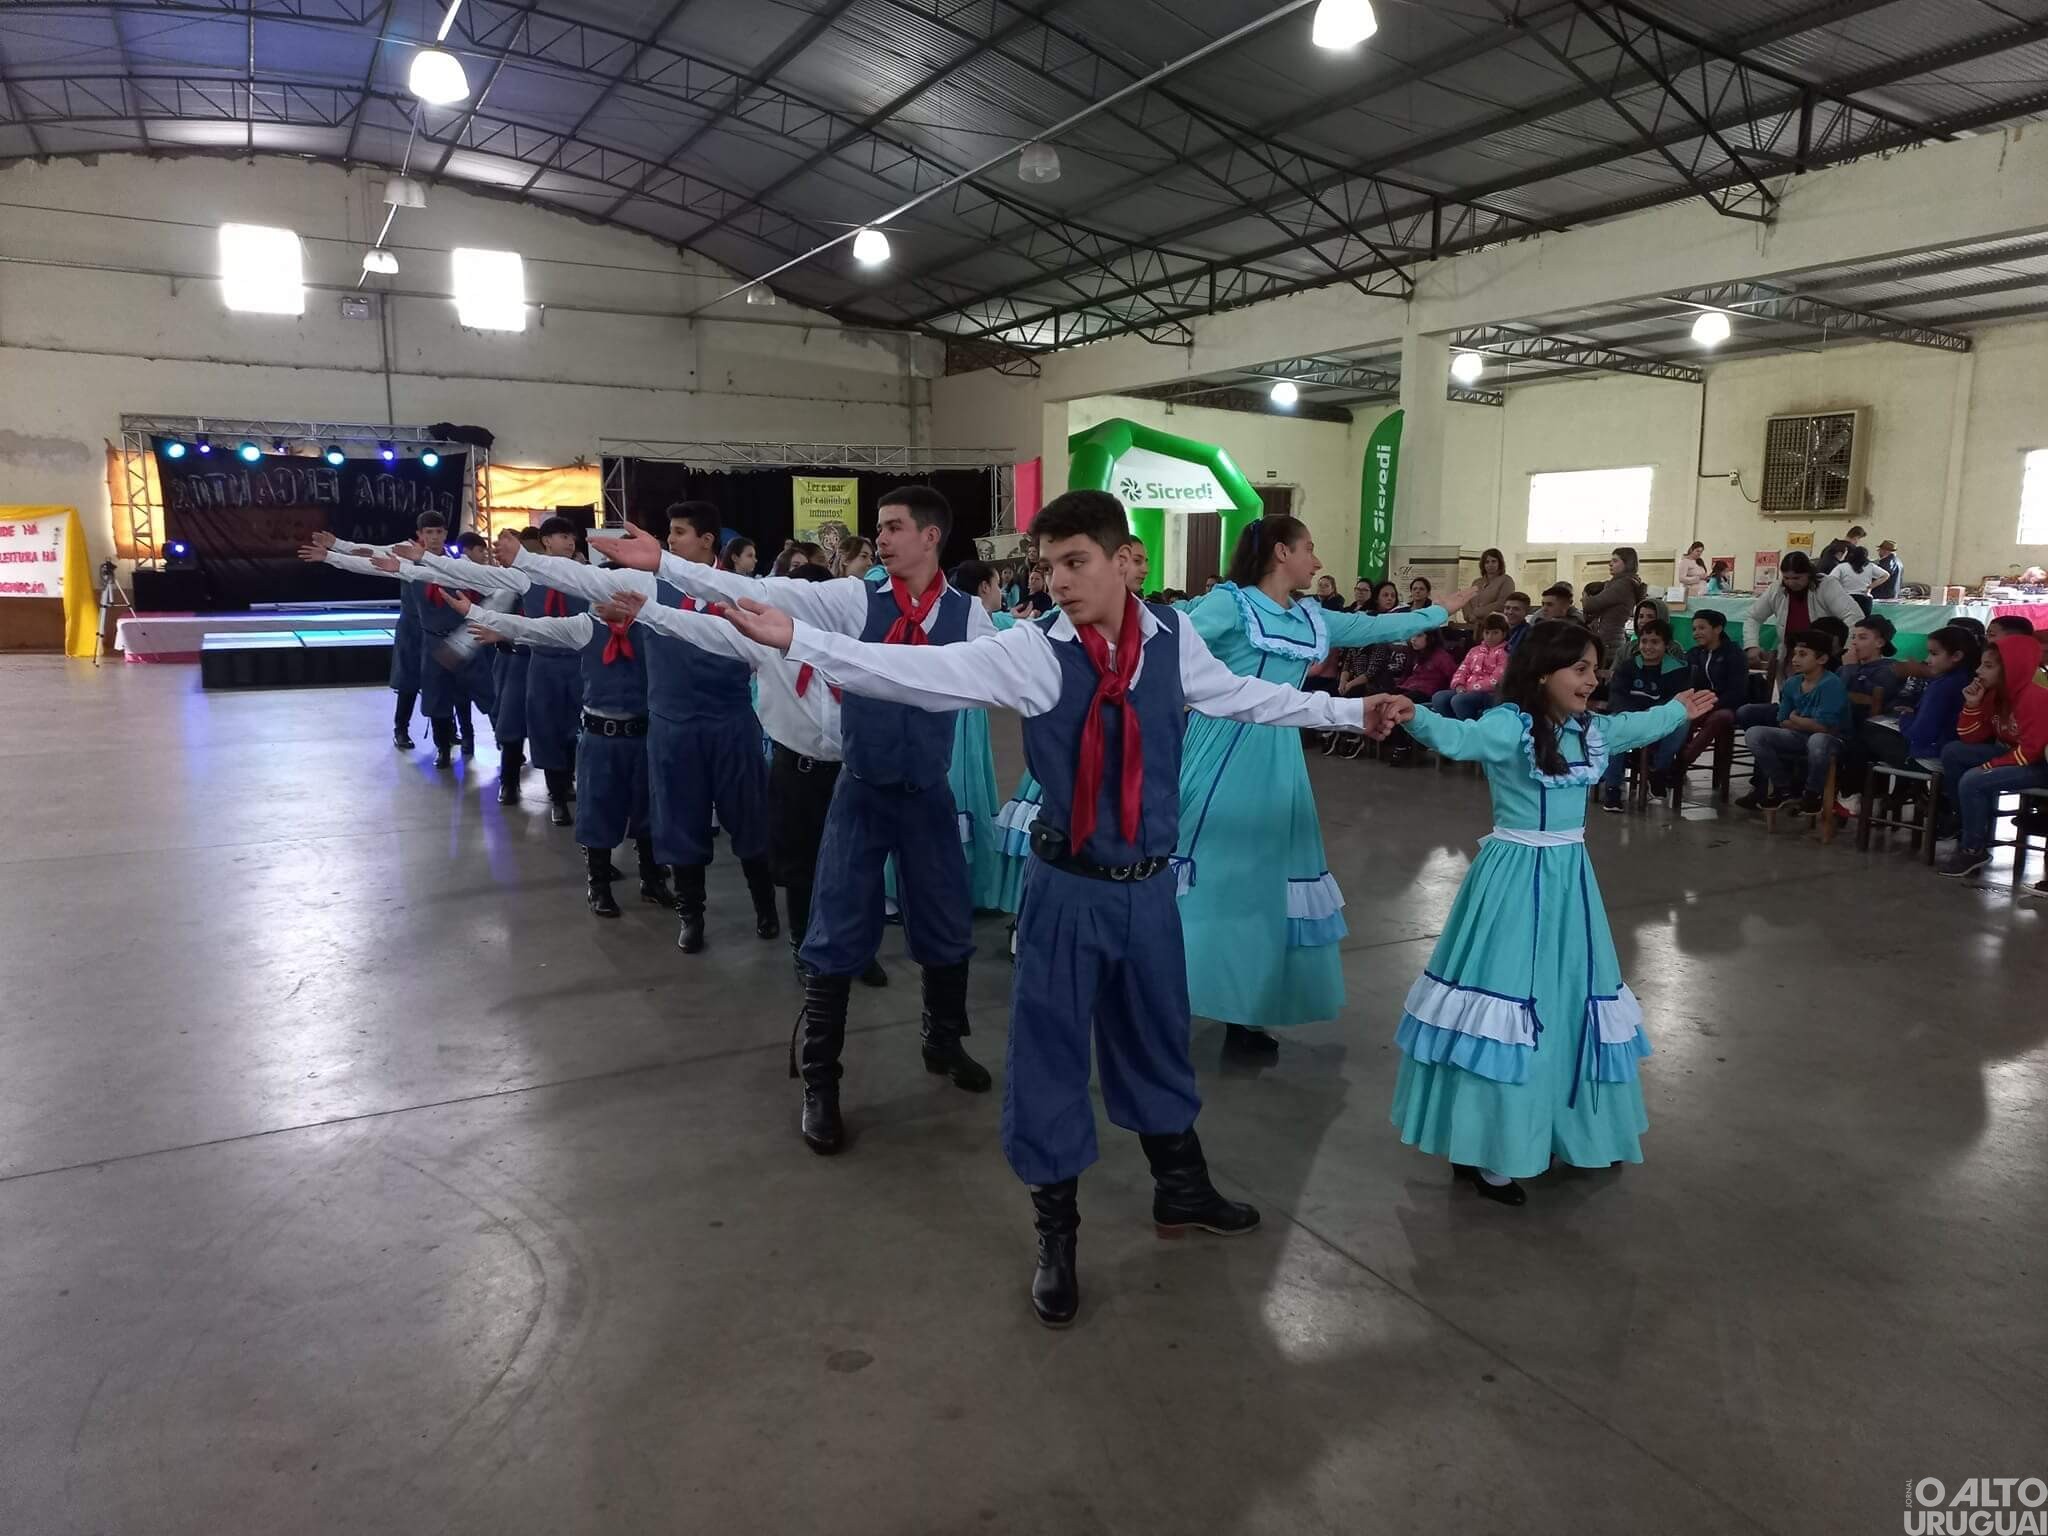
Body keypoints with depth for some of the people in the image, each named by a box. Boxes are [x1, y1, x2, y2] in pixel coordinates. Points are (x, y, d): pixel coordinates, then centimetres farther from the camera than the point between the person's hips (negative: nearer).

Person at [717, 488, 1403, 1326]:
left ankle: (1180, 1187, 45)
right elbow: (920, 673, -21)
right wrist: (797, 638, -29)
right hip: (1069, 885, -3)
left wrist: (1347, 711, 20)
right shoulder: (1034, 649, -14)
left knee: (1156, 1040, 20)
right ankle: (1056, 1236, 27)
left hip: (1150, 882, 3)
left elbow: (1242, 696, 12)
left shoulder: (1173, 637, -4)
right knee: (1049, 1052, 6)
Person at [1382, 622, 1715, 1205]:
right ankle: (1484, 1150, 6)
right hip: (1517, 880, -8)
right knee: (1511, 1000, -5)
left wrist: (1679, 712, 47)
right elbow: (1459, 737, -36)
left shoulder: (1590, 730, 8)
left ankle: (1563, 1129, 35)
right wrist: (1414, 717, -55)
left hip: (1568, 878, 8)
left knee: (1568, 1003, 17)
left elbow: (1635, 728, 30)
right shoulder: (1510, 726, -16)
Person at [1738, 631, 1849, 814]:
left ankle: (1814, 794, -13)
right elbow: (1783, 723, 6)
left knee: (1818, 740, -42)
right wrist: (1808, 723, -11)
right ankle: (1783, 789, 2)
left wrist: (1795, 719, -6)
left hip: (1830, 741, -6)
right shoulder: (1791, 684, 3)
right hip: (1800, 738, 6)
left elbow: (1822, 726, -24)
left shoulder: (1831, 684, -19)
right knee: (1754, 734, -14)